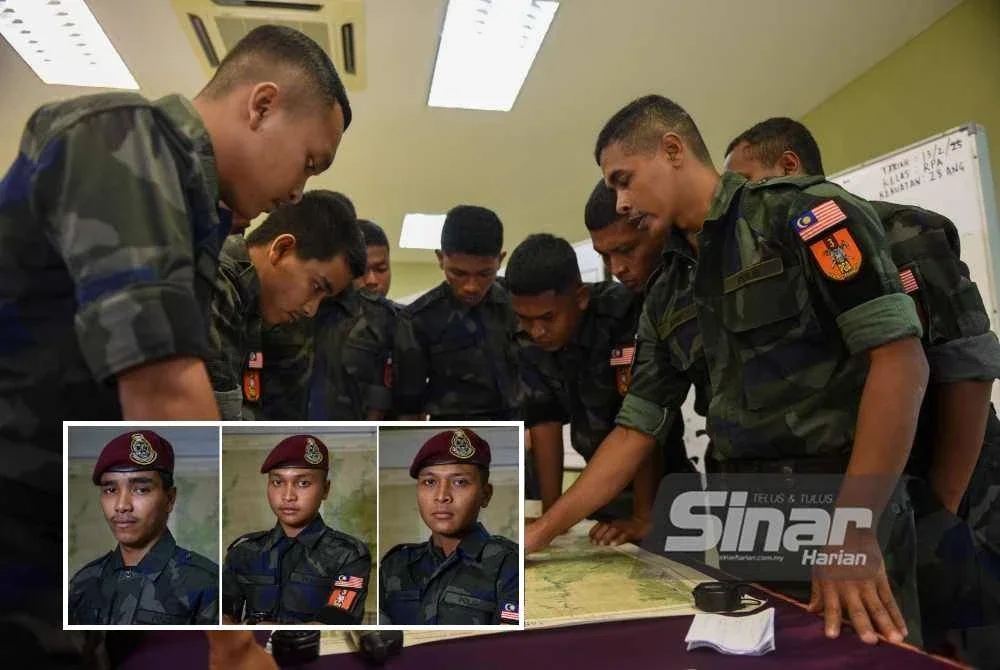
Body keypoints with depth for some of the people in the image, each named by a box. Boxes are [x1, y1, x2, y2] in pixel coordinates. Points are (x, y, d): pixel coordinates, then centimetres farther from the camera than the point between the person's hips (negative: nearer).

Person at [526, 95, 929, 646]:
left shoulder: (797, 212, -8)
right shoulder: (666, 298, 10)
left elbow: (900, 358, -15)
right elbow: (635, 429, 9)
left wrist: (852, 529, -19)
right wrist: (544, 530, 4)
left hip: (849, 516, -5)